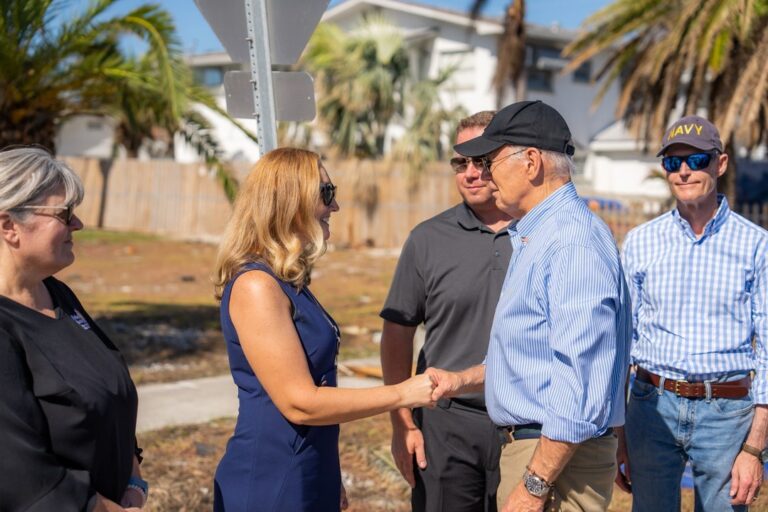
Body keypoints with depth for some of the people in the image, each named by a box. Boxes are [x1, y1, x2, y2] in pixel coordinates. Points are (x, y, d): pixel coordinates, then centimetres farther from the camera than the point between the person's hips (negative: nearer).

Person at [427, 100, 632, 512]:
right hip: (526, 444, 10)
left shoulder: (574, 242, -20)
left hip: (558, 460, -10)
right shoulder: (531, 238, 14)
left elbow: (580, 382, -25)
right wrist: (461, 381, 12)